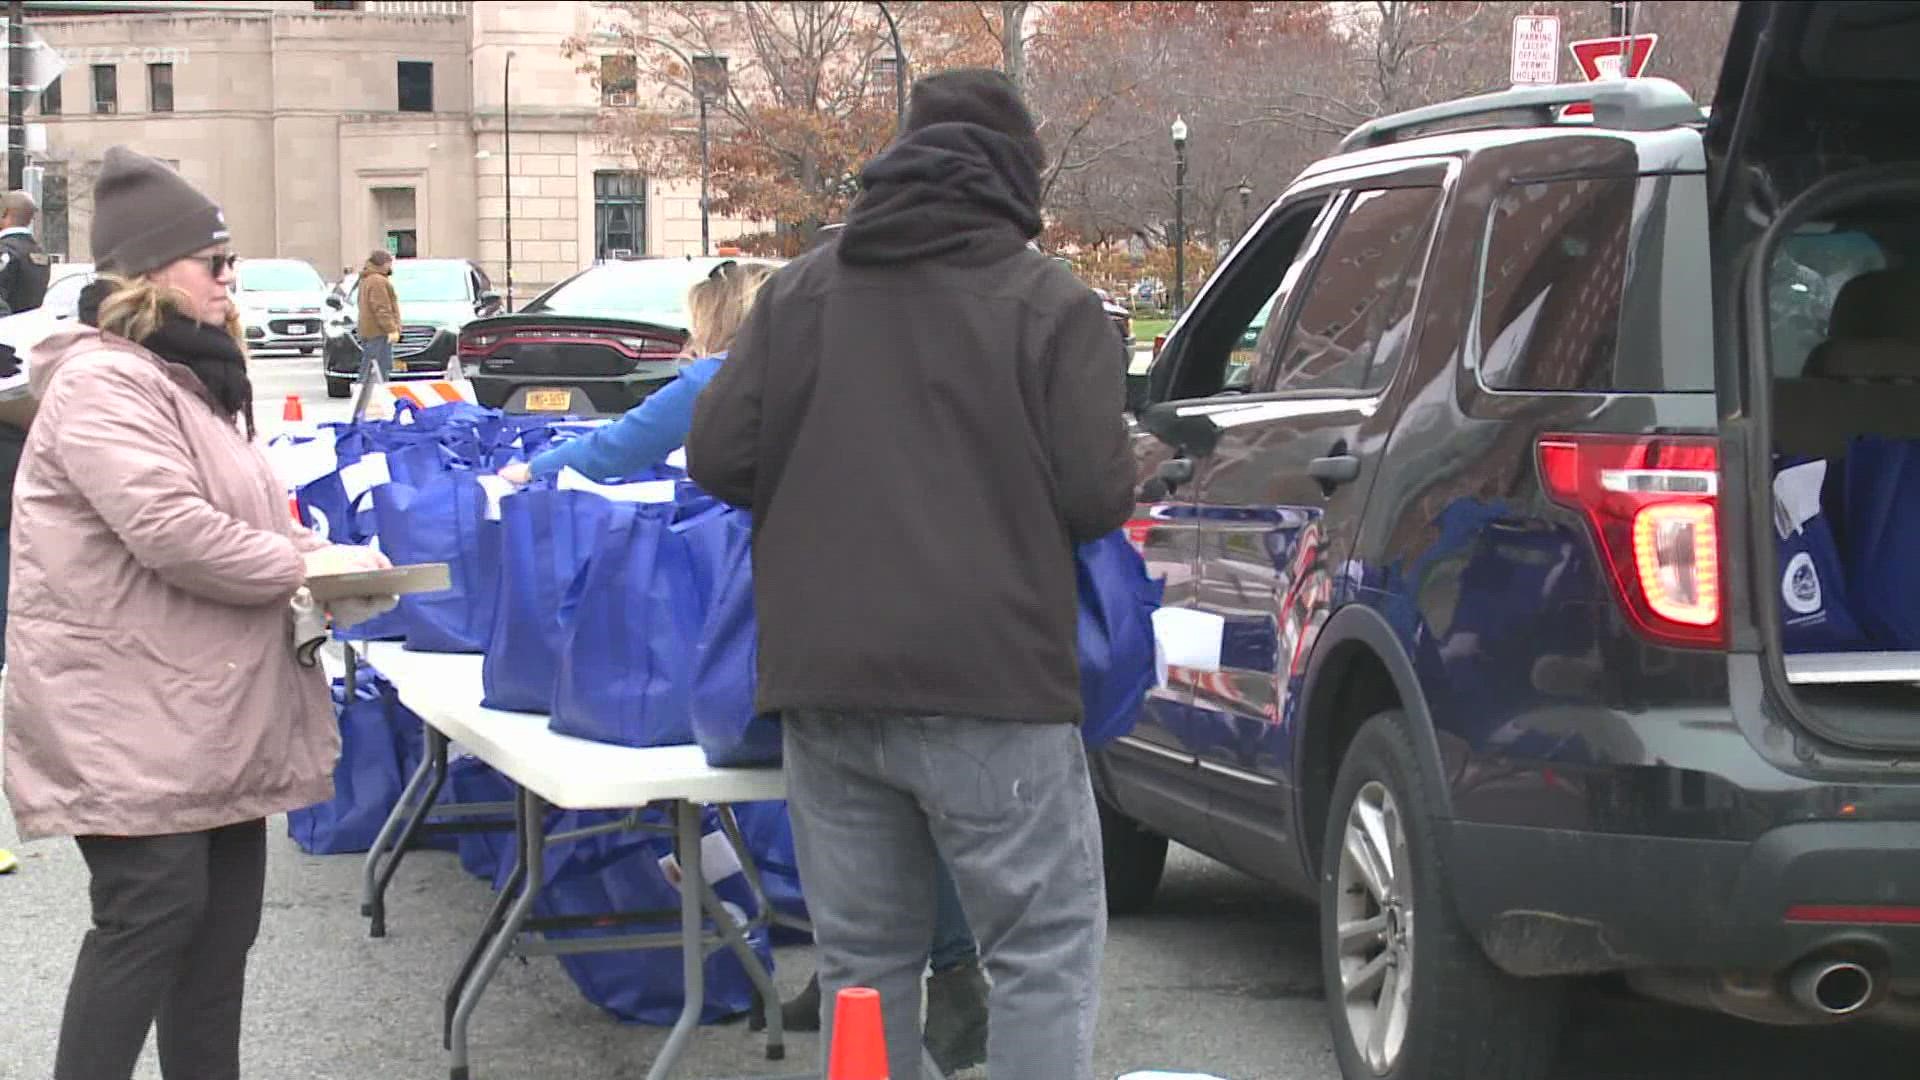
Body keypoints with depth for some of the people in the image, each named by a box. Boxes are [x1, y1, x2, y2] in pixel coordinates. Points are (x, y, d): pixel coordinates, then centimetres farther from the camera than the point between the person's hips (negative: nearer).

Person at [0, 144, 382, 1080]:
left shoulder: (193, 377, 19)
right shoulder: (102, 384, -16)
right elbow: (171, 531, -25)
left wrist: (305, 553, 6)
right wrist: (303, 568, -15)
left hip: (212, 708, 10)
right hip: (130, 716, -10)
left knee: (223, 916, 11)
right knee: (153, 914, -10)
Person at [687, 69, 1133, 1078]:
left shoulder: (800, 289, 9)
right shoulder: (1050, 302, -2)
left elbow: (716, 458, 5)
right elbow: (1096, 498, -6)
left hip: (824, 681, 4)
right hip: (988, 679, -4)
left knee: (862, 957, 14)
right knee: (1044, 953, 3)